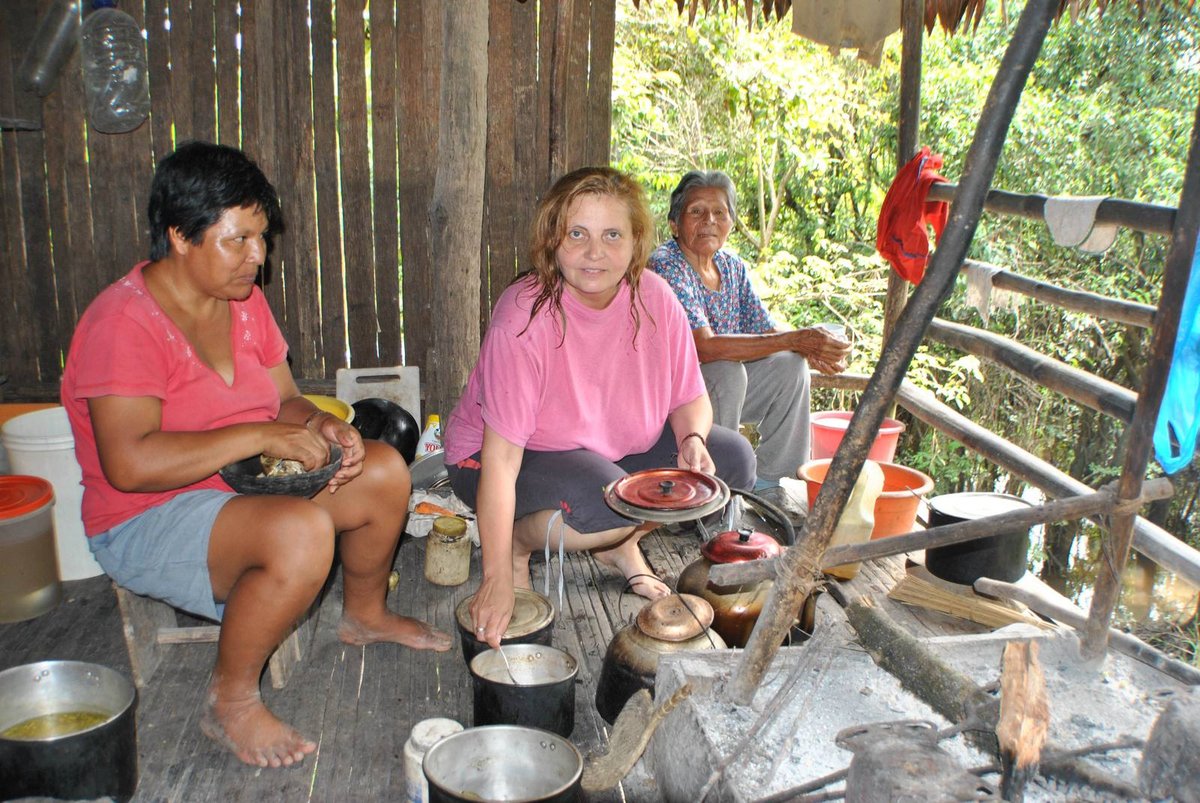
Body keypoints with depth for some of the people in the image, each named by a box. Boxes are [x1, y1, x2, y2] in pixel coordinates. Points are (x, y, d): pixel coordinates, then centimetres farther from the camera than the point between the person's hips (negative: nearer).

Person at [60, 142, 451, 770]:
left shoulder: (244, 299, 4)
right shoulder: (124, 322, -21)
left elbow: (285, 398, 11)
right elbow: (129, 465, -30)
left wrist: (320, 426, -12)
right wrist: (261, 436, -29)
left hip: (247, 483, 8)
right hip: (147, 521, -8)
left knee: (385, 470, -2)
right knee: (303, 530, -34)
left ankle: (365, 614, 23)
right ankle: (231, 700, -12)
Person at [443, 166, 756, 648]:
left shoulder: (652, 297, -13)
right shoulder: (525, 317, -28)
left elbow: (690, 399, 0)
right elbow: (500, 459, -30)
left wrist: (692, 439, -24)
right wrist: (497, 580, -33)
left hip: (616, 446, 6)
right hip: (522, 458, -5)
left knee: (733, 459, -9)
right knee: (610, 501, -35)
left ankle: (619, 546, 8)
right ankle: (519, 542, -3)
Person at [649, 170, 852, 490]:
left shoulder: (733, 266, 5)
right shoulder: (665, 266, -20)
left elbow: (766, 330, 5)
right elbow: (705, 346, -30)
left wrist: (811, 348, -19)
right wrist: (794, 339, -31)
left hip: (722, 390, 8)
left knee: (790, 365, -7)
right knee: (728, 372, -31)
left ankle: (771, 482, 4)